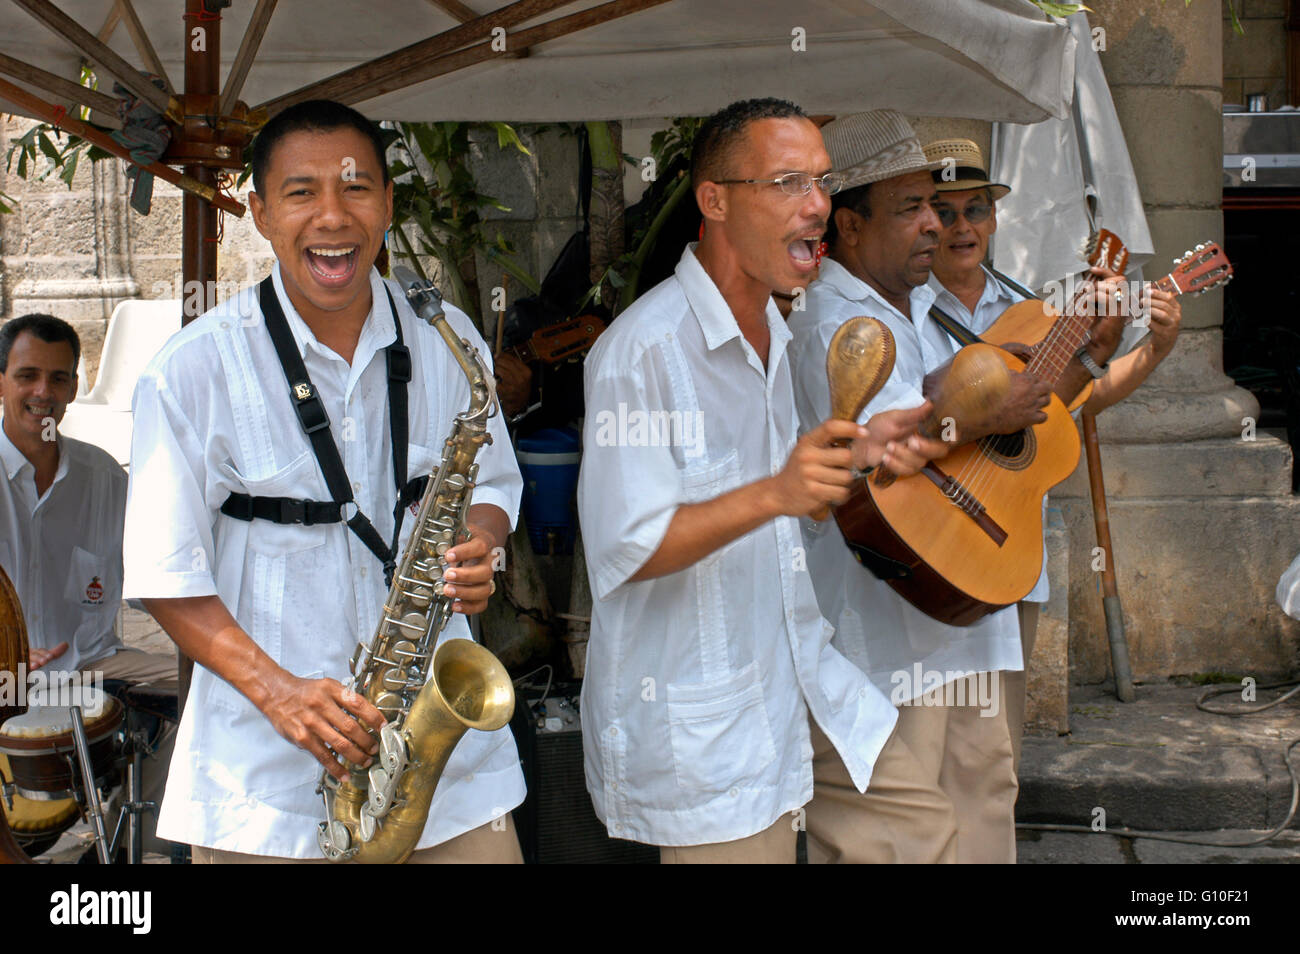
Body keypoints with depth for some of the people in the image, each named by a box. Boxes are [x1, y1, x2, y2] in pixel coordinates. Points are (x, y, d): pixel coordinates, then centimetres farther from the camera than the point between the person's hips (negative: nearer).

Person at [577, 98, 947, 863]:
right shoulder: (645, 348, -20)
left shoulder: (779, 335, 10)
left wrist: (857, 453, -2)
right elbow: (625, 552, -24)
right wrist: (774, 494, -36)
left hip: (789, 688, 8)